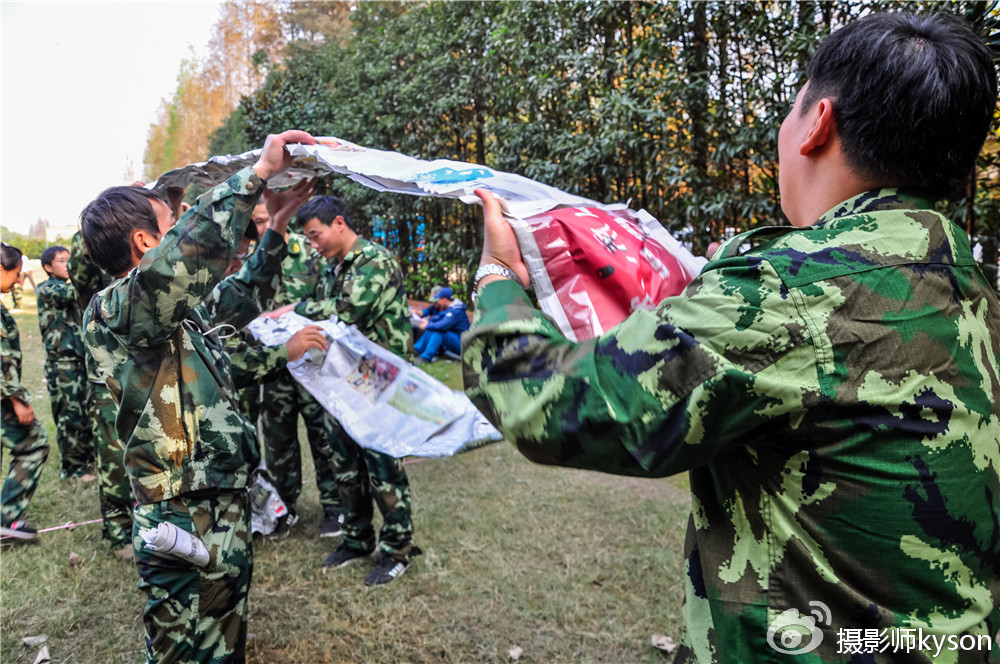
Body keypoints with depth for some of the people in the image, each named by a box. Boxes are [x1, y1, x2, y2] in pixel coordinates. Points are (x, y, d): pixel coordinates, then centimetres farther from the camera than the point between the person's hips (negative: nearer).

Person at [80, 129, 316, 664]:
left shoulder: (178, 311, 10)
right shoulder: (111, 311, -17)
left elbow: (241, 299, 26)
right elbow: (189, 253, -36)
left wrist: (276, 227, 19)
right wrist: (258, 172, -28)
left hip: (225, 518, 9)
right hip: (188, 529, -9)